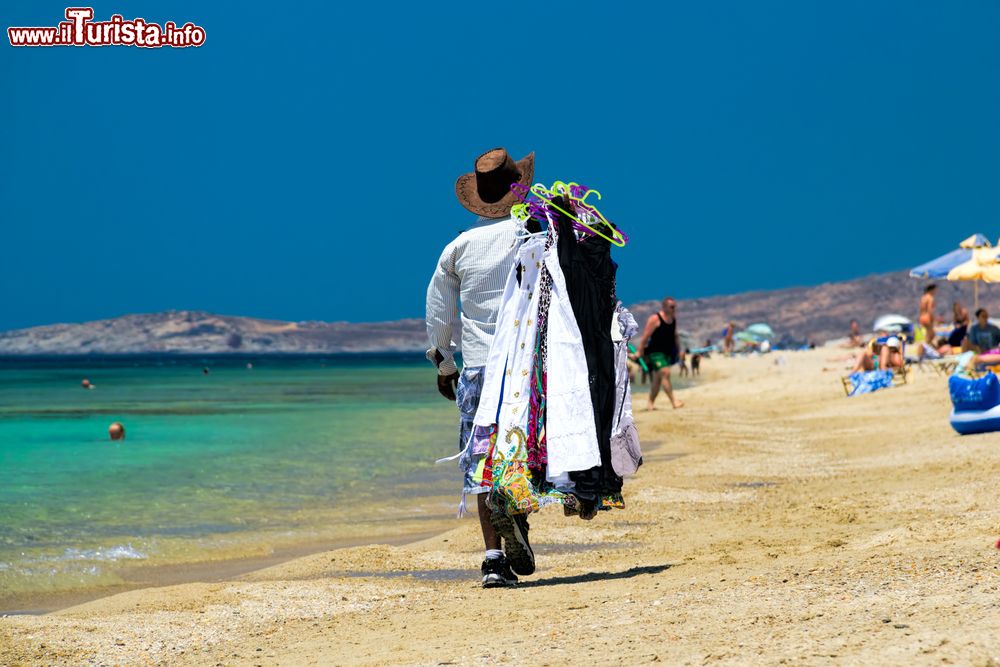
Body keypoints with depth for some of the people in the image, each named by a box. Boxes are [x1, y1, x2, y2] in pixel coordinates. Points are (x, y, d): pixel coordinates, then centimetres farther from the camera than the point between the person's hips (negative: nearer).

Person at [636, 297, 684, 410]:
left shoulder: (673, 319, 11)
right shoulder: (655, 319, -11)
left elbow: (675, 336, 23)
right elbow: (645, 337, -12)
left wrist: (678, 351, 20)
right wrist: (640, 353, -13)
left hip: (667, 353, 7)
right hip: (655, 352, -7)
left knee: (657, 379, 10)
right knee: (665, 373, -19)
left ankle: (650, 403, 18)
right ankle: (673, 401, -22)